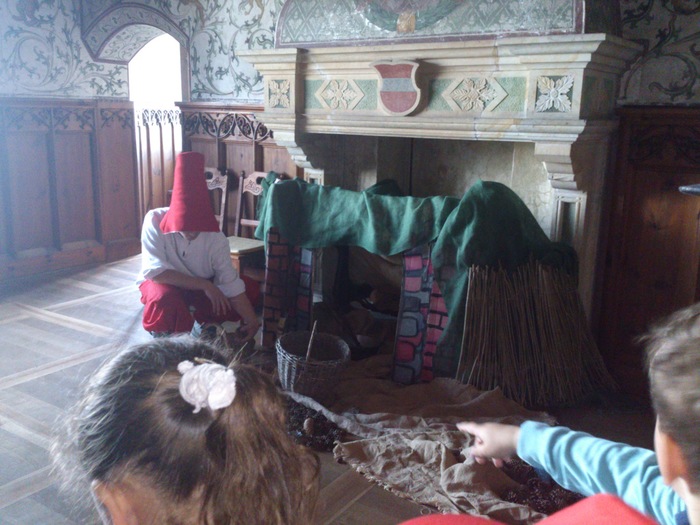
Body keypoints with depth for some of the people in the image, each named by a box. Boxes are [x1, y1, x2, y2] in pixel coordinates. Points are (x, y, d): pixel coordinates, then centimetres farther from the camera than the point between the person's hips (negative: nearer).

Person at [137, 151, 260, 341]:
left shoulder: (216, 237, -22)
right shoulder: (155, 221, -27)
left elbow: (231, 283, -21)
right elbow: (154, 271, -32)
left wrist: (251, 321, -25)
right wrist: (204, 285, -35)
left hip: (201, 286, 3)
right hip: (163, 283, -3)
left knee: (251, 288, -14)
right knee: (165, 298, -39)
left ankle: (207, 322, 6)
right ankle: (166, 338, -7)